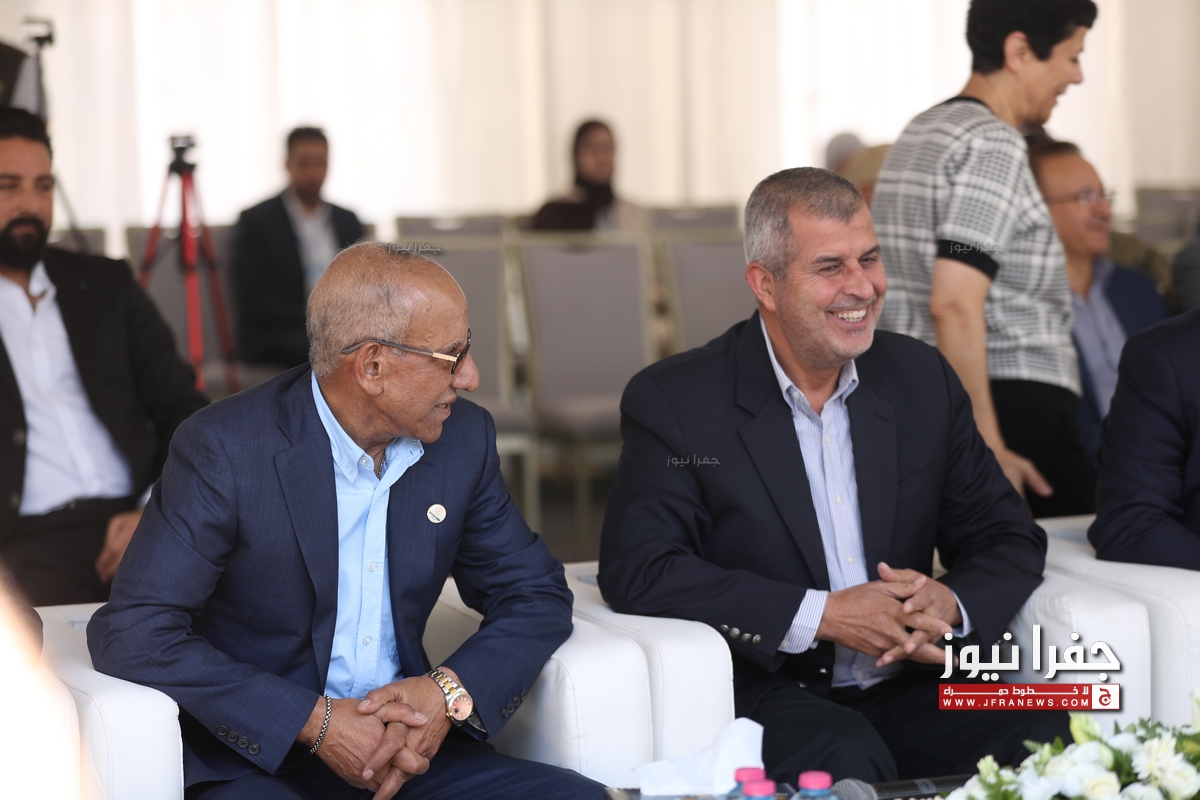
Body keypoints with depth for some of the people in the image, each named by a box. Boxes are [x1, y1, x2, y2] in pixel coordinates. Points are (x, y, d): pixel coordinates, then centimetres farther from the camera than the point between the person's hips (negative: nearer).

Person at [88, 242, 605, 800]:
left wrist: (450, 691, -9)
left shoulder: (463, 438, 4)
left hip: (407, 748, 4)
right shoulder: (225, 449, -13)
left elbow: (537, 596, 12)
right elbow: (131, 633, -17)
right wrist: (315, 721, -22)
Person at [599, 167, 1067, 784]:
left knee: (1054, 735, -22)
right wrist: (821, 615, -18)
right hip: (768, 694, -4)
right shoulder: (674, 401, -3)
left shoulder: (922, 379, 10)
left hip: (906, 687, 5)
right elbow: (635, 569, -13)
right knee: (845, 756, -36)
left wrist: (951, 604, -12)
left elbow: (1008, 538, 13)